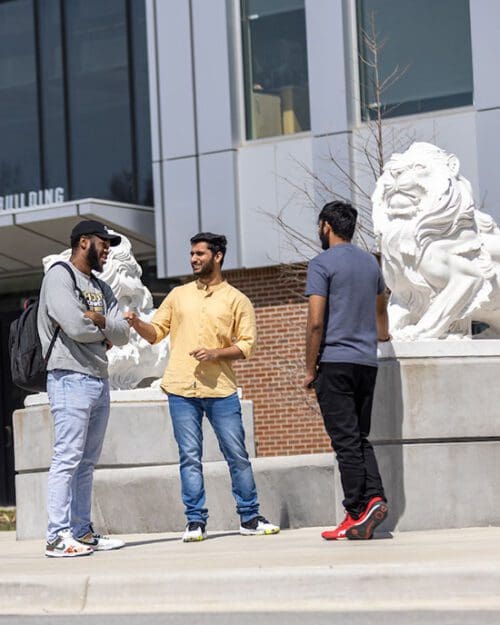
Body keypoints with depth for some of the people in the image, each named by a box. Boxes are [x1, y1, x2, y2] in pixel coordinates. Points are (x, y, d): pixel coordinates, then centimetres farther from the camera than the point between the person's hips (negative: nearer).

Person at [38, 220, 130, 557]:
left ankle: (82, 532, 12)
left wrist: (98, 319, -9)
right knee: (68, 459, -12)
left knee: (87, 462, 9)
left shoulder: (101, 288, 21)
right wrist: (105, 332, 0)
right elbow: (75, 326, -18)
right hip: (71, 378, -9)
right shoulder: (59, 276, -5)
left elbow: (123, 334, 10)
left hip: (100, 380, 9)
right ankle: (58, 536, -13)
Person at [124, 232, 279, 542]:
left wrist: (216, 353, -14)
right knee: (190, 457, 1)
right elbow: (156, 332, 15)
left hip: (221, 389, -2)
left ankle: (250, 517, 11)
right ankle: (196, 522, 5)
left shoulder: (236, 299, 6)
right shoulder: (179, 295, 15)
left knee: (237, 454, 1)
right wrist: (137, 324, -5)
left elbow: (247, 345, 1)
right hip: (182, 389, 2)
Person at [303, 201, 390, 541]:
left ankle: (357, 515, -10)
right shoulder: (371, 262, 15)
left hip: (335, 362, -6)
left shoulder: (322, 264, -6)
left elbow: (316, 322, -12)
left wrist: (310, 369, -4)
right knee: (361, 437, 12)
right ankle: (374, 497, -6)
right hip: (367, 362, 6)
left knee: (346, 441, -7)